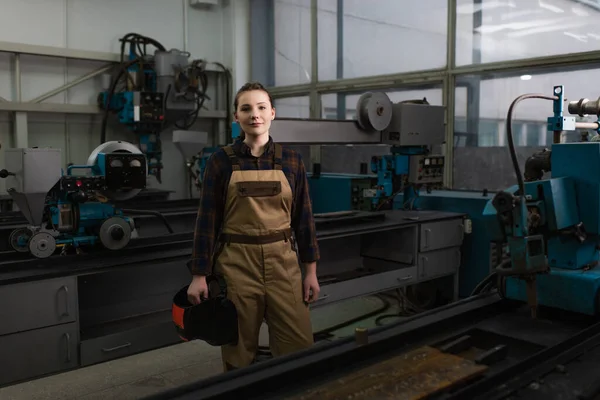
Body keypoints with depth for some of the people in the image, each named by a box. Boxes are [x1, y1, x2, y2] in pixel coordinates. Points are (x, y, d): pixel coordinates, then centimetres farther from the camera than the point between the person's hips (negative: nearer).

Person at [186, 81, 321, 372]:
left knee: (299, 349, 2)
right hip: (236, 264, -1)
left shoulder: (291, 160, 4)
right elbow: (208, 219, -2)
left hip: (283, 263, 2)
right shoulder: (221, 161, -1)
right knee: (239, 353, 9)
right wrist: (199, 275, -5)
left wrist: (311, 270, 5)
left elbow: (303, 216, 7)